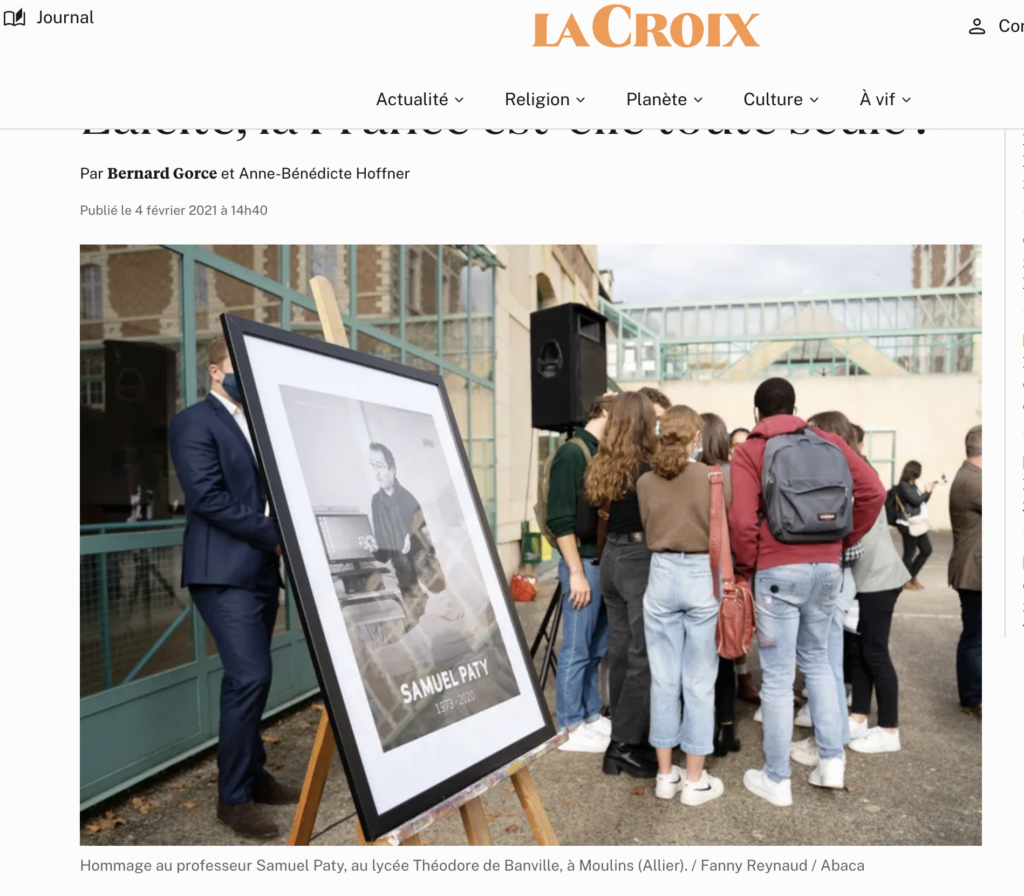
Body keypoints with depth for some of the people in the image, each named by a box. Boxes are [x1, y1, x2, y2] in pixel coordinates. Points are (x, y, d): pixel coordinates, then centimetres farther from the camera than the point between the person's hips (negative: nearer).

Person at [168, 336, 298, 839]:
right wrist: (275, 537, -16)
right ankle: (233, 796, 3)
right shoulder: (193, 423, -7)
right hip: (224, 573, -7)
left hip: (262, 569, 8)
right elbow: (207, 497, -17)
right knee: (250, 676, -12)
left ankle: (251, 775, 26)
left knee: (249, 677, 14)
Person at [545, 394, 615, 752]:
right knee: (577, 649, 1)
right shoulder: (572, 453, -10)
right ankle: (571, 728, 13)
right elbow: (560, 519, -15)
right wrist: (576, 571, -17)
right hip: (584, 563, -8)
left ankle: (591, 715, 29)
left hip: (607, 561, 8)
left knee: (598, 648, 16)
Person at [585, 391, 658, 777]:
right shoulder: (645, 471, -14)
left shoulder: (600, 468, 6)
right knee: (644, 655, 1)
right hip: (640, 561, -7)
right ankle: (626, 745, 6)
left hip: (611, 558, 7)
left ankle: (622, 740, 21)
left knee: (620, 651, 12)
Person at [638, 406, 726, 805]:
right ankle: (695, 780, 17)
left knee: (663, 679, 12)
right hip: (703, 577, -2)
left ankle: (665, 774, 22)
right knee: (699, 683, 7)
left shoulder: (645, 482, -1)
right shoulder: (716, 478, -9)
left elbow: (647, 531, 6)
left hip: (662, 576, 3)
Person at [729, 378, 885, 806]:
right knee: (816, 659, 22)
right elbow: (873, 492, 0)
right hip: (826, 566, 4)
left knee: (777, 675, 3)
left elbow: (742, 520, -12)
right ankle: (832, 760, 22)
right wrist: (847, 538, 11)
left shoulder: (748, 451, -2)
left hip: (778, 571, -4)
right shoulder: (829, 442, 8)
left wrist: (745, 567, 2)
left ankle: (777, 780, 13)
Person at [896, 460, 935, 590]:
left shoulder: (913, 485, 13)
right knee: (909, 553, 1)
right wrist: (926, 491, -4)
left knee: (927, 550, 15)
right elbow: (916, 500, -18)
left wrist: (929, 491, 9)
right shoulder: (903, 485, -14)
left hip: (918, 523, 10)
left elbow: (922, 501, 22)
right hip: (909, 525, -10)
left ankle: (913, 577, 27)